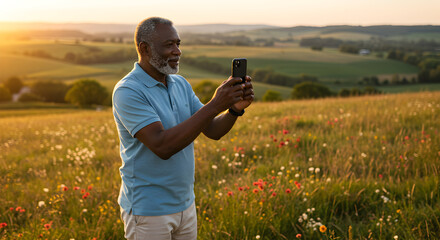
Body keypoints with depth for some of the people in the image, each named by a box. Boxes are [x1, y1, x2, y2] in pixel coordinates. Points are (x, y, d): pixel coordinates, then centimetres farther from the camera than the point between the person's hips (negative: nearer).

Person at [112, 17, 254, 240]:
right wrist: (214, 105, -29)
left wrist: (236, 108, -18)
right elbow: (162, 146, -27)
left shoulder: (180, 84, 6)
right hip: (148, 211, -6)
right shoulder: (127, 92, -17)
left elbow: (213, 130, 3)